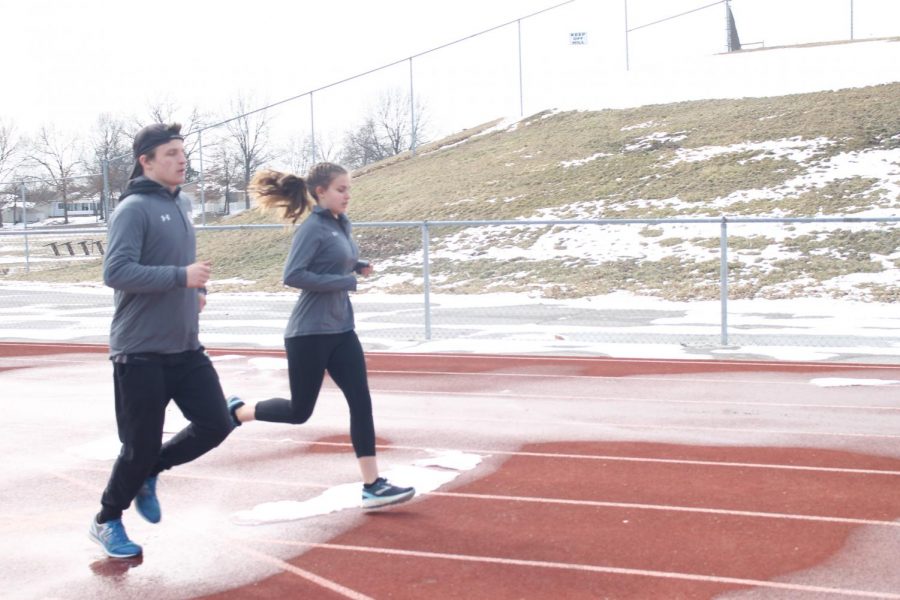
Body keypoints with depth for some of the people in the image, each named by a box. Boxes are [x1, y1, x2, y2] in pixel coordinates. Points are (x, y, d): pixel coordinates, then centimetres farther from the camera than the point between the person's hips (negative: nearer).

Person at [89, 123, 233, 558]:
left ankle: (147, 474, 26)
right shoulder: (134, 209, -14)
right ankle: (106, 521, 27)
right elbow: (116, 272, -24)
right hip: (140, 352, -7)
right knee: (141, 445, 2)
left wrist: (194, 290, 8)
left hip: (185, 348, 7)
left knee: (216, 424, 3)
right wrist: (182, 277, -25)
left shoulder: (182, 204, 12)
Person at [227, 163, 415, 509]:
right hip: (309, 335, -8)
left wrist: (358, 267, 3)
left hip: (341, 331, 8)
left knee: (361, 403, -1)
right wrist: (345, 281, -22)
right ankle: (237, 411, 31)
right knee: (299, 411, 5)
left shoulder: (342, 224, 10)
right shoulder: (312, 228, -15)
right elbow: (292, 276, -23)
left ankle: (372, 486, 1)